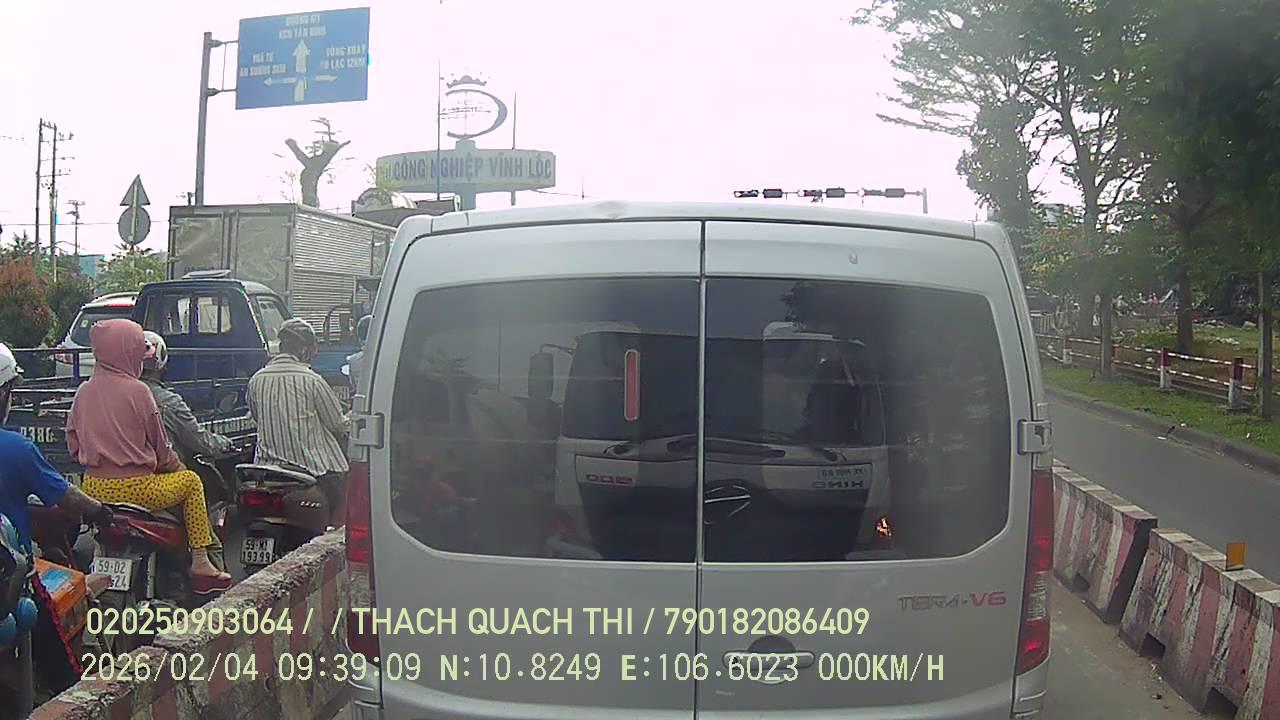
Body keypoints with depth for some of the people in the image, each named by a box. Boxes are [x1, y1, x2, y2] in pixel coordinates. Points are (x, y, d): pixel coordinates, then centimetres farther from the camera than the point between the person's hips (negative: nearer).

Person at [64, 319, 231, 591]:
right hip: (134, 489, -6)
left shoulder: (83, 392, 6)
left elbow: (73, 444, 11)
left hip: (92, 488, 6)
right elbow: (160, 446, -4)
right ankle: (200, 564, 12)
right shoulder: (137, 390, -11)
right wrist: (178, 467, 14)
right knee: (191, 481, 17)